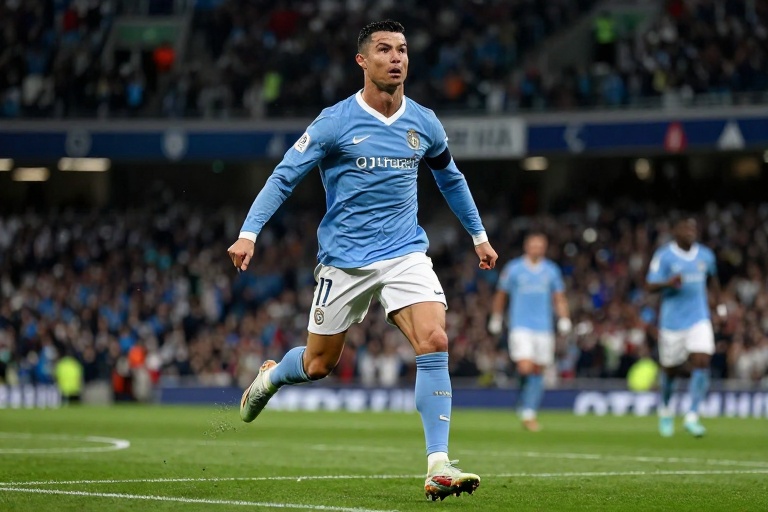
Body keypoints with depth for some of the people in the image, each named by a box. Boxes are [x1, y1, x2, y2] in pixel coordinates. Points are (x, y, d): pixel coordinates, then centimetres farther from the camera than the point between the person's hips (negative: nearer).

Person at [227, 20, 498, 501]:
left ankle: (438, 468, -21)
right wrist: (248, 233, -18)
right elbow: (284, 177, -7)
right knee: (320, 363, 8)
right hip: (345, 258, -2)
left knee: (434, 342, -20)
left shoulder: (424, 123, 4)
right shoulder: (335, 122, -9)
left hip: (406, 253, 2)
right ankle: (270, 377, 45)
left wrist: (479, 234, 25)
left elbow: (450, 179, 22)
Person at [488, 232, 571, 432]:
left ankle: (530, 413, 15)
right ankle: (526, 412, -3)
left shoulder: (551, 270, 8)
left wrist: (564, 320, 0)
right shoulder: (513, 269, 1)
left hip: (544, 328, 3)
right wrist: (496, 320, 13)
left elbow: (559, 299, 12)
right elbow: (501, 295, 11)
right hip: (520, 326, -3)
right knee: (525, 368, -18)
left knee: (538, 372, 5)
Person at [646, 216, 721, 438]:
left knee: (702, 363, -16)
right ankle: (665, 409, 36)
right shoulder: (664, 256, -7)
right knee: (671, 369, 7)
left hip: (699, 319, 3)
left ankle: (692, 417, -14)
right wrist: (668, 283, -31)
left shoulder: (705, 255, 6)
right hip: (672, 321, -3)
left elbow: (713, 278, 25)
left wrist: (720, 304, 23)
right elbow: (650, 286, -12)